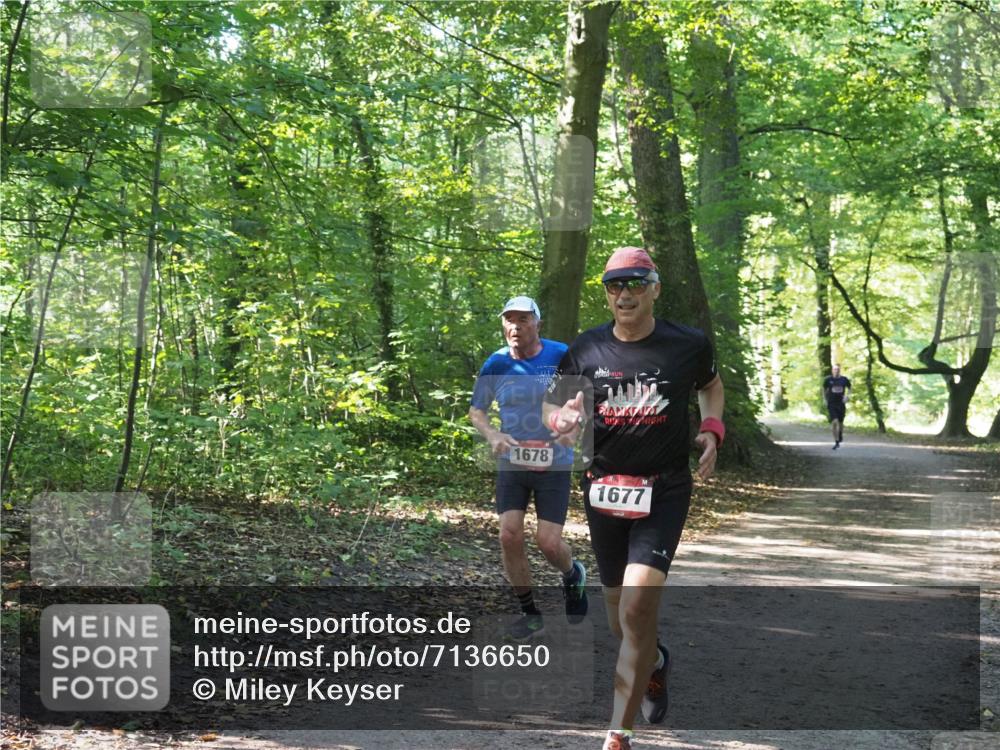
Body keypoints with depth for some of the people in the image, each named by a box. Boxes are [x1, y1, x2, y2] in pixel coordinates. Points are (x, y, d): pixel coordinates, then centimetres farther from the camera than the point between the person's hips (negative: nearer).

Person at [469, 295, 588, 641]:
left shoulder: (562, 356, -10)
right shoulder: (496, 364, -4)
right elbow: (476, 410, 7)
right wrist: (492, 434, -13)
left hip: (554, 465, -2)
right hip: (512, 462, 2)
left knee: (548, 543, -7)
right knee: (510, 535, -10)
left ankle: (573, 576, 29)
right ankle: (530, 613, 8)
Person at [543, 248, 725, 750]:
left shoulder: (688, 345, -2)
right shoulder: (586, 349, 0)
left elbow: (712, 386, 18)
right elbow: (551, 405, 8)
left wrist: (712, 429, 0)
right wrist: (562, 420, -15)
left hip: (664, 489, -3)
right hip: (604, 487, 3)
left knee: (638, 604, -19)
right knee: (618, 604, 15)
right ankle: (655, 661, 51)